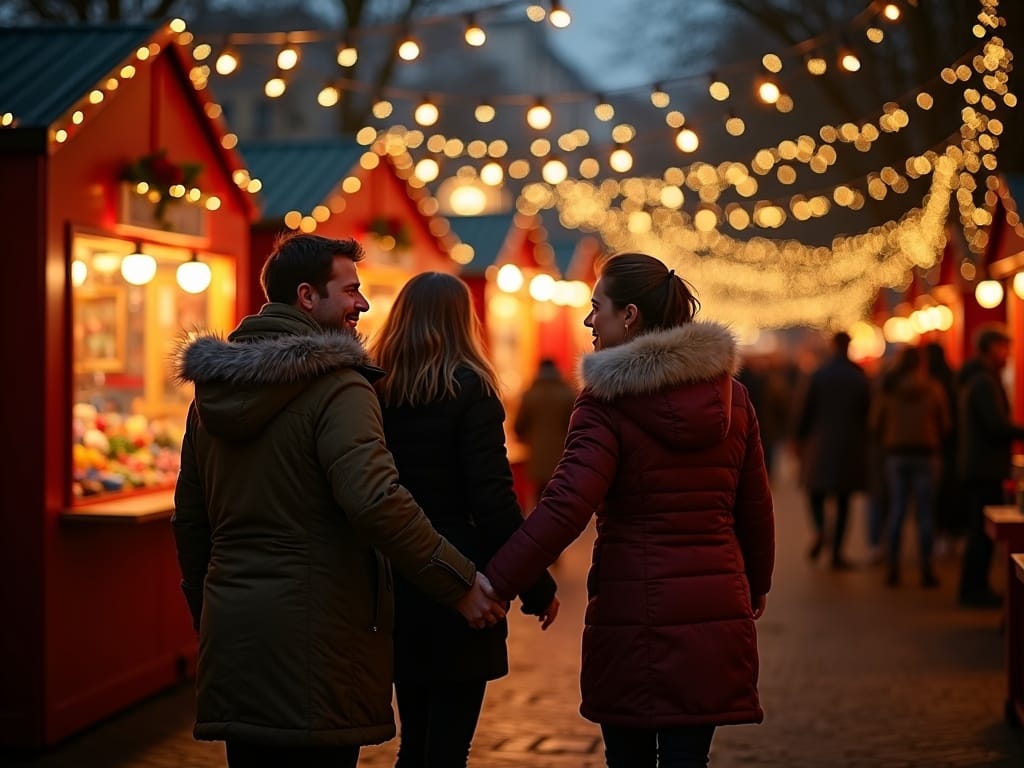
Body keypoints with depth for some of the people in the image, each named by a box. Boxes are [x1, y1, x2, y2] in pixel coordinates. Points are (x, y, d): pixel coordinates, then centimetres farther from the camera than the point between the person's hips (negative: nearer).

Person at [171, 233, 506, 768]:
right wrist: (461, 584, -17)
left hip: (230, 631, 8)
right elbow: (375, 502, -25)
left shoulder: (213, 392, 12)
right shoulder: (336, 387, -12)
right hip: (314, 637, -7)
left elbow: (189, 519, 17)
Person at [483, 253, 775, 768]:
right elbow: (754, 509, 13)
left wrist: (496, 582, -19)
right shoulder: (729, 394, 6)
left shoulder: (607, 401, -10)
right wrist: (755, 589, 27)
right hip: (714, 611, 4)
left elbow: (566, 507, -20)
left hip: (630, 611, -4)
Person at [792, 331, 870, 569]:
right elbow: (868, 412, 1)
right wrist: (863, 443, 12)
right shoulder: (860, 377, -2)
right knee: (843, 500, 7)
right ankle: (837, 552, 6)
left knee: (816, 490, 12)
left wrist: (799, 439, 7)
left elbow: (805, 409, -3)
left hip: (820, 443, -1)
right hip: (850, 445, 1)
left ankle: (820, 529, -16)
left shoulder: (819, 374, -5)